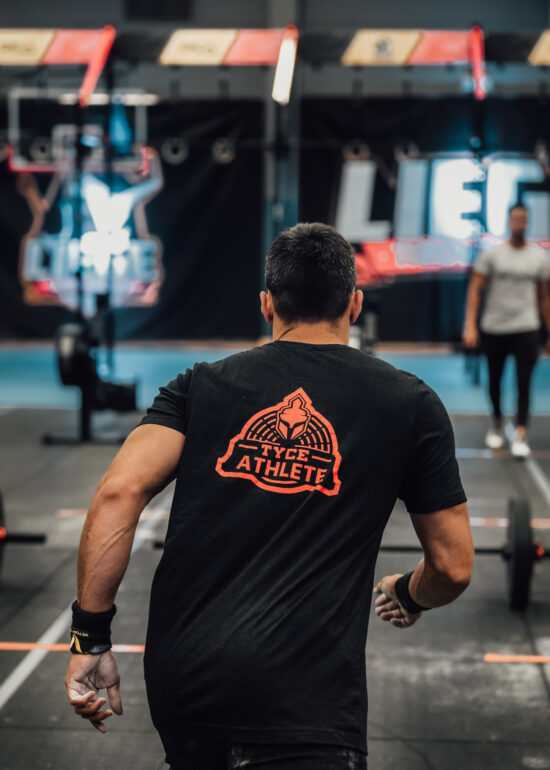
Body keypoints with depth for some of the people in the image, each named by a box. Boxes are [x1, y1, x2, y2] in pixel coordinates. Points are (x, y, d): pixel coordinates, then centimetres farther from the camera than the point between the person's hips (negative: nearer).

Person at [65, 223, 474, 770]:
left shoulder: (203, 384, 11)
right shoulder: (410, 403, 8)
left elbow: (119, 492, -4)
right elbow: (453, 568, 11)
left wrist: (90, 638, 1)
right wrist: (409, 595, 33)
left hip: (177, 679, 4)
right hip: (302, 699, -4)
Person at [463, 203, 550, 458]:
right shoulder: (492, 254, 0)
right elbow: (475, 289, -2)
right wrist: (470, 326, -12)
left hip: (526, 328, 0)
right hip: (494, 329, 0)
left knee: (524, 383, -9)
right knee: (495, 380, 12)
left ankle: (520, 437, -7)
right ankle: (497, 424, 35)